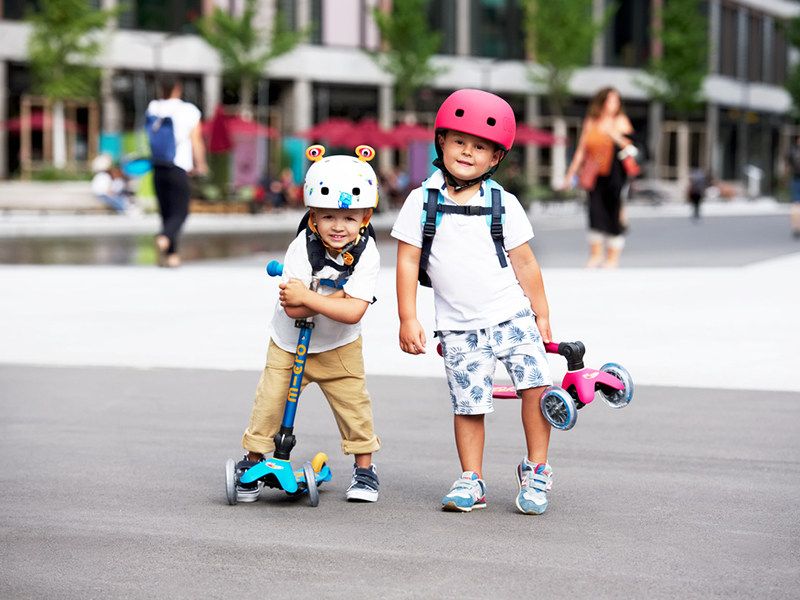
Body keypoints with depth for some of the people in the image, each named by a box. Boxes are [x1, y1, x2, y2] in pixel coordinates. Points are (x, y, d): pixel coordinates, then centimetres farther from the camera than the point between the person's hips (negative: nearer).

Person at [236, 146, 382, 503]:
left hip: (339, 347, 0)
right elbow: (292, 309, -28)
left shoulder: (367, 256, -21)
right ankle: (252, 461, 16)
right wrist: (334, 297, -32)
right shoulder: (301, 249, -22)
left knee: (353, 403, -4)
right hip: (288, 344, 0)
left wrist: (308, 297, -34)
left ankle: (364, 468, 14)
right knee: (269, 402, -3)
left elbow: (352, 312, -31)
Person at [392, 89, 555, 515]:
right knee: (468, 404, 0)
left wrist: (541, 315, 10)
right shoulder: (422, 201, -1)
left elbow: (524, 263, 8)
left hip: (511, 315, 0)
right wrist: (408, 320, -5)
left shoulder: (504, 204, 1)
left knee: (536, 384, -14)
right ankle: (471, 481, 14)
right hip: (459, 327, 0)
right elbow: (407, 263, 0)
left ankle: (536, 471, 1)